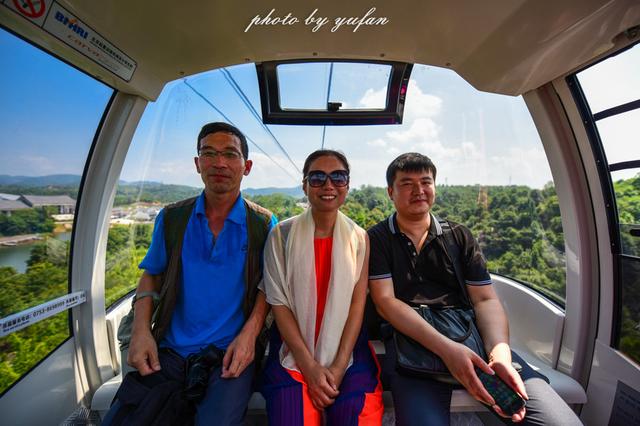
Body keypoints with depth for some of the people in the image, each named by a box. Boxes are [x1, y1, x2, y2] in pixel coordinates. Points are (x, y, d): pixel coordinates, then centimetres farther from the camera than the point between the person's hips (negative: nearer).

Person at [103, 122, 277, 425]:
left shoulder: (263, 225, -5)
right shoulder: (172, 218, 2)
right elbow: (151, 275, 10)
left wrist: (249, 335, -14)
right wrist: (140, 330, -4)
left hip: (231, 354, -2)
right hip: (169, 352, 3)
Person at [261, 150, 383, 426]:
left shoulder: (359, 238, 0)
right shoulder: (282, 235, -4)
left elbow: (357, 304, -3)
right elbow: (278, 301, -7)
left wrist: (338, 367, -11)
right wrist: (309, 366, -12)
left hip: (347, 346, 1)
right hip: (294, 347, 0)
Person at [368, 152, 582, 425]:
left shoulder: (459, 236, 13)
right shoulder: (377, 239, 2)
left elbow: (485, 300, 6)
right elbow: (385, 301, -7)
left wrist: (500, 354, -13)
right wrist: (445, 348, -19)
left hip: (470, 334, 4)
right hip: (410, 337, -3)